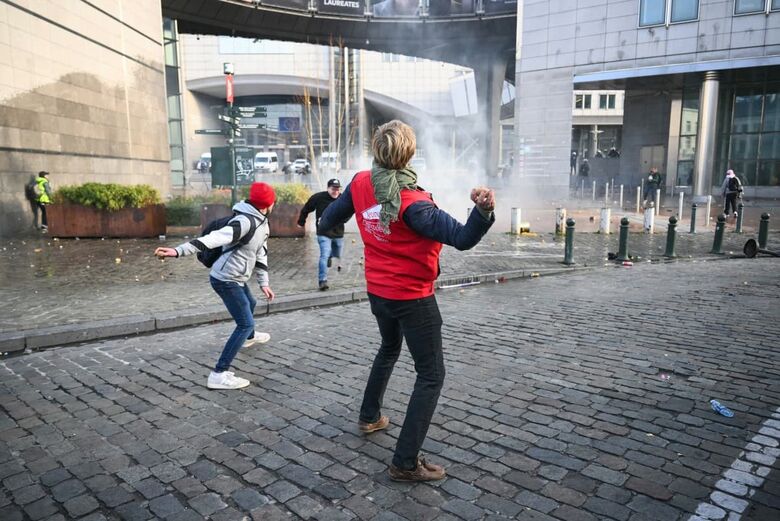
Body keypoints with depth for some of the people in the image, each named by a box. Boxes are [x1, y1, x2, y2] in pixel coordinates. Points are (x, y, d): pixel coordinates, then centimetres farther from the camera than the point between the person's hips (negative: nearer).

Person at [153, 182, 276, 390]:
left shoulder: (262, 222, 6)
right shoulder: (245, 222, -27)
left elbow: (261, 253, 13)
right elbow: (215, 238, -39)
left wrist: (263, 283, 11)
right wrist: (179, 250, -50)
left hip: (236, 278, 10)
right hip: (226, 280, -10)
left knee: (251, 303, 33)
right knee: (246, 323, -12)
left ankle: (249, 337, 65)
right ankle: (219, 375, -11)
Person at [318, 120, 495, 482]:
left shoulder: (361, 183, -6)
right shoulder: (413, 203, -25)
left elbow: (332, 216, 10)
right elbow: (462, 238, -33)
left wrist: (323, 225, 31)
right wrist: (483, 211, -49)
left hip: (377, 292, 7)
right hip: (413, 298, -7)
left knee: (389, 349, 32)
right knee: (431, 375, 3)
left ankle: (369, 417, 46)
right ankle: (405, 462, 3)